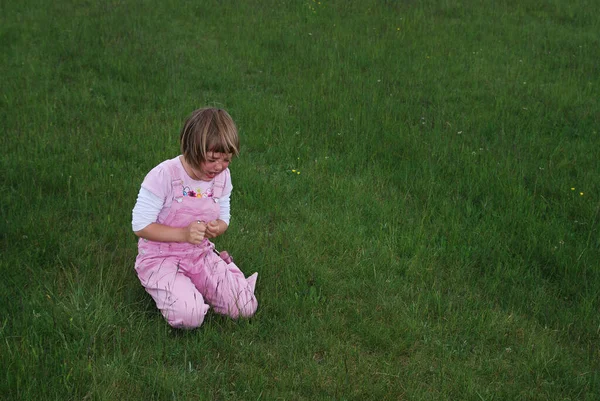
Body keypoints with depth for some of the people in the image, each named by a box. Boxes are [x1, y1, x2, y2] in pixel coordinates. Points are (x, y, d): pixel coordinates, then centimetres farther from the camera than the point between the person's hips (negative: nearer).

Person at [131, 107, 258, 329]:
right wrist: (183, 234, -30)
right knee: (190, 316, -29)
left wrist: (217, 228, -18)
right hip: (161, 257, -4)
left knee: (246, 308, -10)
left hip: (200, 255, 5)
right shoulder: (164, 175, -23)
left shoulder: (222, 176, -5)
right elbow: (140, 225, -19)